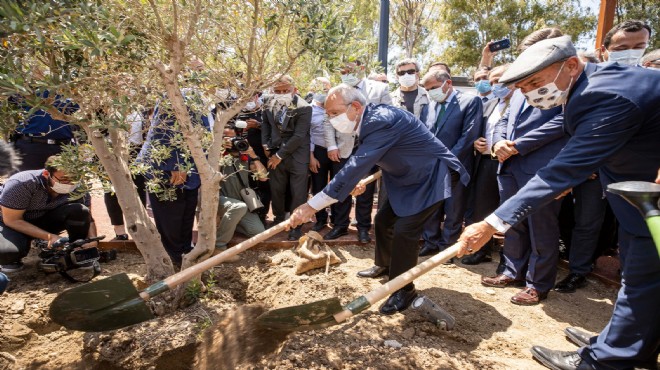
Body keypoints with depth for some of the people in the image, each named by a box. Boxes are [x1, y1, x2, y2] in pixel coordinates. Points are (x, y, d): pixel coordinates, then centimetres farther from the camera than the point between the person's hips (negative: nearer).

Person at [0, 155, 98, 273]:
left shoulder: (78, 188, -21)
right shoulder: (21, 184, -31)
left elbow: (88, 218, -12)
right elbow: (11, 220, -24)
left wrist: (93, 240, -31)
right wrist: (49, 236, -33)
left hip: (47, 219, 3)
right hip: (11, 223, -2)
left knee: (79, 211, -27)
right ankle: (10, 259, 1)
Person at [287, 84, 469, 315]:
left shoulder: (381, 121, -32)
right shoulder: (369, 119, -4)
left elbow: (357, 166, -38)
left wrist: (312, 205, -38)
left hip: (431, 177, -9)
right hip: (407, 177, 9)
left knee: (404, 230, -16)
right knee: (384, 220, 14)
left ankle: (404, 290, 4)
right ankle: (384, 265, 38)